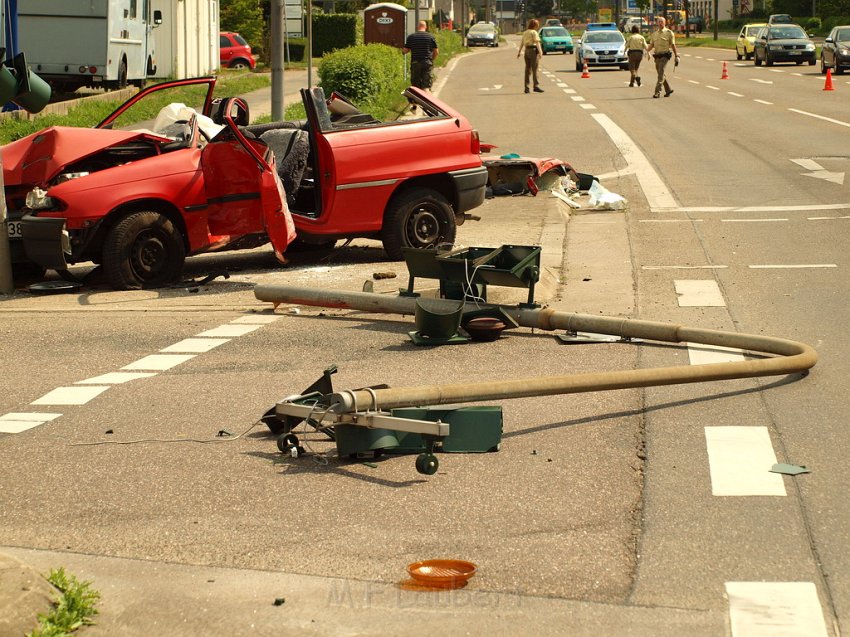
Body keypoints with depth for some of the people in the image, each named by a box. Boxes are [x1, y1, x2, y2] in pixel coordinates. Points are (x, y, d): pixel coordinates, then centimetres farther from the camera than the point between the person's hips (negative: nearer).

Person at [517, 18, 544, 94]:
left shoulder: (525, 32, 14)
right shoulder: (534, 32, -8)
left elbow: (522, 43, 17)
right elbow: (537, 42, -17)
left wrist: (519, 52, 23)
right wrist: (540, 52, -22)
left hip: (527, 50, 7)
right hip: (533, 50, -7)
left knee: (528, 69, 9)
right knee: (534, 69, -6)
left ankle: (526, 87, 8)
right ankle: (536, 86, -8)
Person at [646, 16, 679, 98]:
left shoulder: (669, 33, 0)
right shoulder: (654, 34, 14)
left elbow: (673, 45, 0)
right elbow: (651, 45, 12)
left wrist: (676, 56, -3)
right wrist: (646, 50, -8)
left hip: (665, 55, -6)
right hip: (657, 56, 6)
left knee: (661, 74, -15)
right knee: (661, 74, 11)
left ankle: (657, 92, -19)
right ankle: (668, 90, 26)